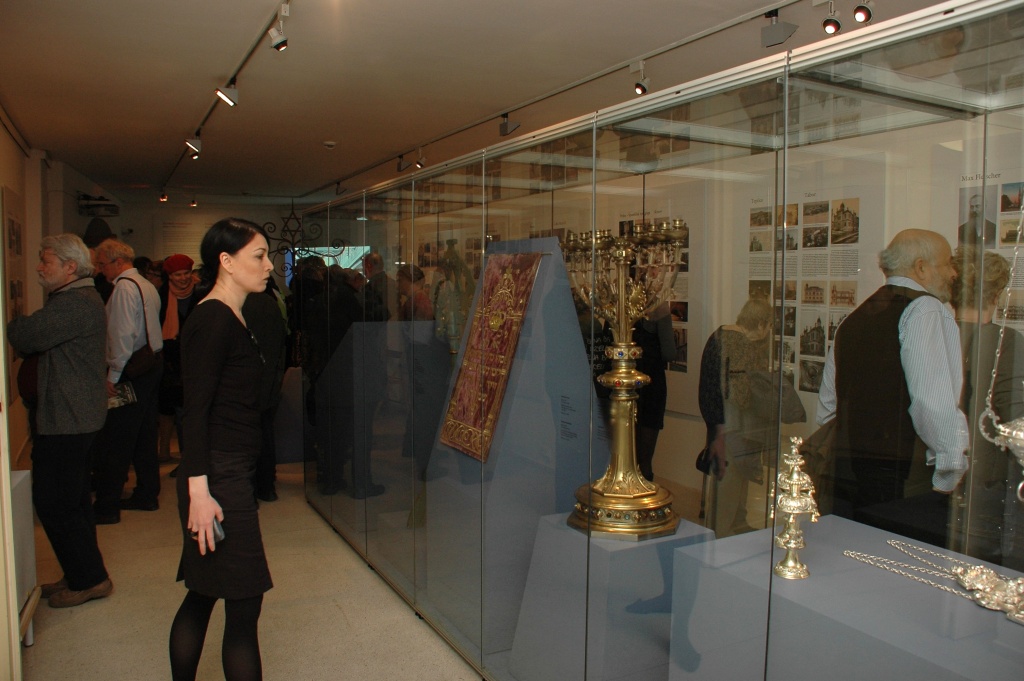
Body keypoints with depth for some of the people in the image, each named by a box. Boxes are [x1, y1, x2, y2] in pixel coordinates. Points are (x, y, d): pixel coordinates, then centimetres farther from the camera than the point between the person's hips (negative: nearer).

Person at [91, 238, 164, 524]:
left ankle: (107, 506, 1)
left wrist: (113, 375, -17)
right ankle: (147, 495, 23)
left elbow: (122, 334, -20)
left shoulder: (124, 287, -13)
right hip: (153, 362, 10)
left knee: (114, 442, -4)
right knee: (144, 435, 15)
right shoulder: (147, 286, 15)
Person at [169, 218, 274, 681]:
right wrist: (199, 490, -24)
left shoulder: (230, 318, 13)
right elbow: (195, 410, -20)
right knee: (244, 603, -2)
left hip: (231, 473, 10)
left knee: (203, 595, 18)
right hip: (220, 478, -9)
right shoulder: (213, 319, -15)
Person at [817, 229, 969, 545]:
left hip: (844, 470, 8)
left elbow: (827, 409, 19)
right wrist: (954, 471, -10)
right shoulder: (925, 309, -6)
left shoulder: (852, 320, 16)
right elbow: (933, 402, -18)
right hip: (904, 479, -8)